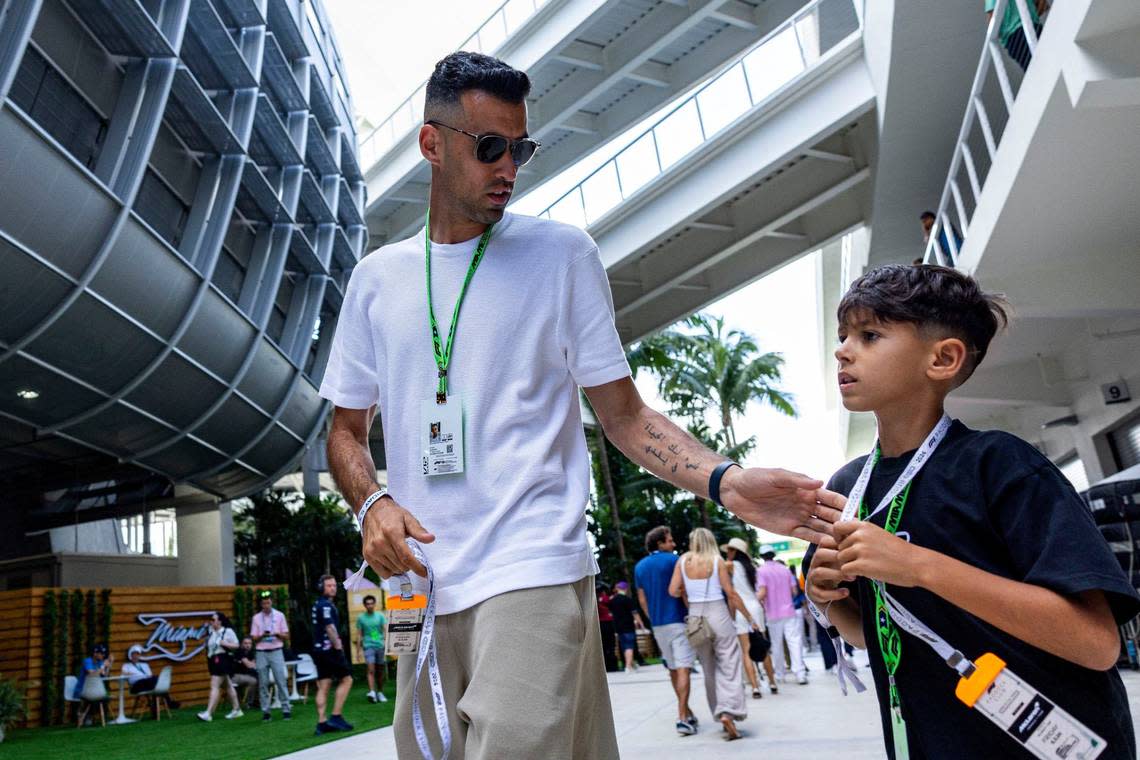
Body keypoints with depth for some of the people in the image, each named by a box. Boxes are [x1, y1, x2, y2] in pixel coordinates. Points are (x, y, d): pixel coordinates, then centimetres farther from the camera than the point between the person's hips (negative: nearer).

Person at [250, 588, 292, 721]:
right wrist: (262, 636, -14)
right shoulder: (256, 618, 7)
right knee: (263, 683, 1)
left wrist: (277, 634, -13)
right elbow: (253, 638, 6)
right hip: (261, 653, 1)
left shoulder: (279, 615, 6)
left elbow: (286, 636, 7)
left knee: (281, 681, -6)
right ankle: (265, 711, 7)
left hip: (276, 652, -1)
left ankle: (286, 709, -2)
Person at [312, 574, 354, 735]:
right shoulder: (326, 605, -12)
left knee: (323, 686, 6)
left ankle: (321, 723, 4)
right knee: (346, 679, -1)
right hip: (329, 649, -9)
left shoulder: (318, 604, 18)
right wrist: (338, 646, -16)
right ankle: (336, 717, -3)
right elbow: (329, 627, -21)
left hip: (319, 649, 9)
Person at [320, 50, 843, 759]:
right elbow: (347, 430, 16)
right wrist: (372, 503, -6)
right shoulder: (376, 278, 11)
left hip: (534, 571, -4)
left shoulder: (561, 251, 2)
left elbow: (624, 414, 1)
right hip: (422, 583, 4)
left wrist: (725, 481, -16)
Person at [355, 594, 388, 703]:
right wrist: (359, 650, 4)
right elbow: (359, 635, 8)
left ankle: (380, 693, 18)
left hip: (380, 646, 2)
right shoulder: (360, 617, 5)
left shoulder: (380, 615, 5)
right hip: (368, 646, -1)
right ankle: (372, 692, -24)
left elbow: (386, 630, 0)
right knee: (371, 670, -16)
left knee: (380, 671, 7)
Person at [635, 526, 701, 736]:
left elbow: (642, 599, 13)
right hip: (678, 621, -6)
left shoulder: (639, 567, 10)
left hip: (657, 624, 6)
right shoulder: (673, 560, -8)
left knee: (673, 669, 17)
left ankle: (686, 711, 28)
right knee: (683, 669, -7)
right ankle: (682, 717, -15)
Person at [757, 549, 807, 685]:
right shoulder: (785, 569, 6)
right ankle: (800, 674, -8)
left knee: (777, 645, 10)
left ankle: (780, 674, 20)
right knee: (794, 642, -1)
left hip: (773, 614, -2)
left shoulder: (761, 571, -6)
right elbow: (795, 591, 7)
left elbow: (762, 593, -16)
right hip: (789, 612, 2)